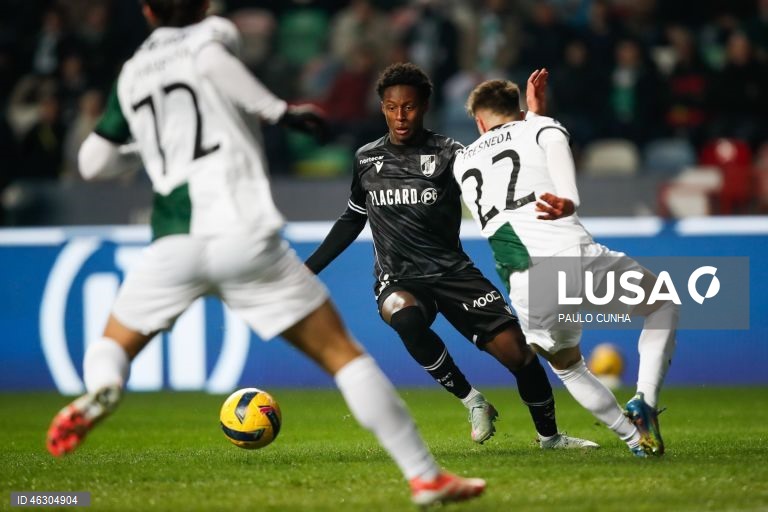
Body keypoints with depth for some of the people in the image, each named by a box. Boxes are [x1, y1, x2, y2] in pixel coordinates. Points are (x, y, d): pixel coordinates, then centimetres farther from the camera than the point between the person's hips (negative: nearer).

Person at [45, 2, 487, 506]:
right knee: (342, 354, 5)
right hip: (243, 235, -2)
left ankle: (101, 390, -15)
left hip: (173, 243, 2)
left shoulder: (130, 74, 20)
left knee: (113, 346, 22)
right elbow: (210, 55, -14)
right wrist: (279, 110, -9)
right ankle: (426, 476, 0)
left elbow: (92, 163, 24)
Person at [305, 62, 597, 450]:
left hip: (452, 271, 0)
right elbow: (352, 221, 21)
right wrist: (307, 269, 19)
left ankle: (549, 435, 17)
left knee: (518, 352, -9)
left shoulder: (449, 155, -4)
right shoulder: (366, 159, 6)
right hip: (398, 279, 0)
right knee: (406, 317, -38)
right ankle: (471, 400, -19)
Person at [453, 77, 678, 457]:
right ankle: (644, 400, 2)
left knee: (566, 365, 32)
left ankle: (635, 438, 19)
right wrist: (569, 201, -31)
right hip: (575, 256, -3)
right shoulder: (542, 127, 15)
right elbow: (557, 152, -11)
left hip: (526, 287, 3)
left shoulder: (462, 162, 26)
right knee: (662, 304, 23)